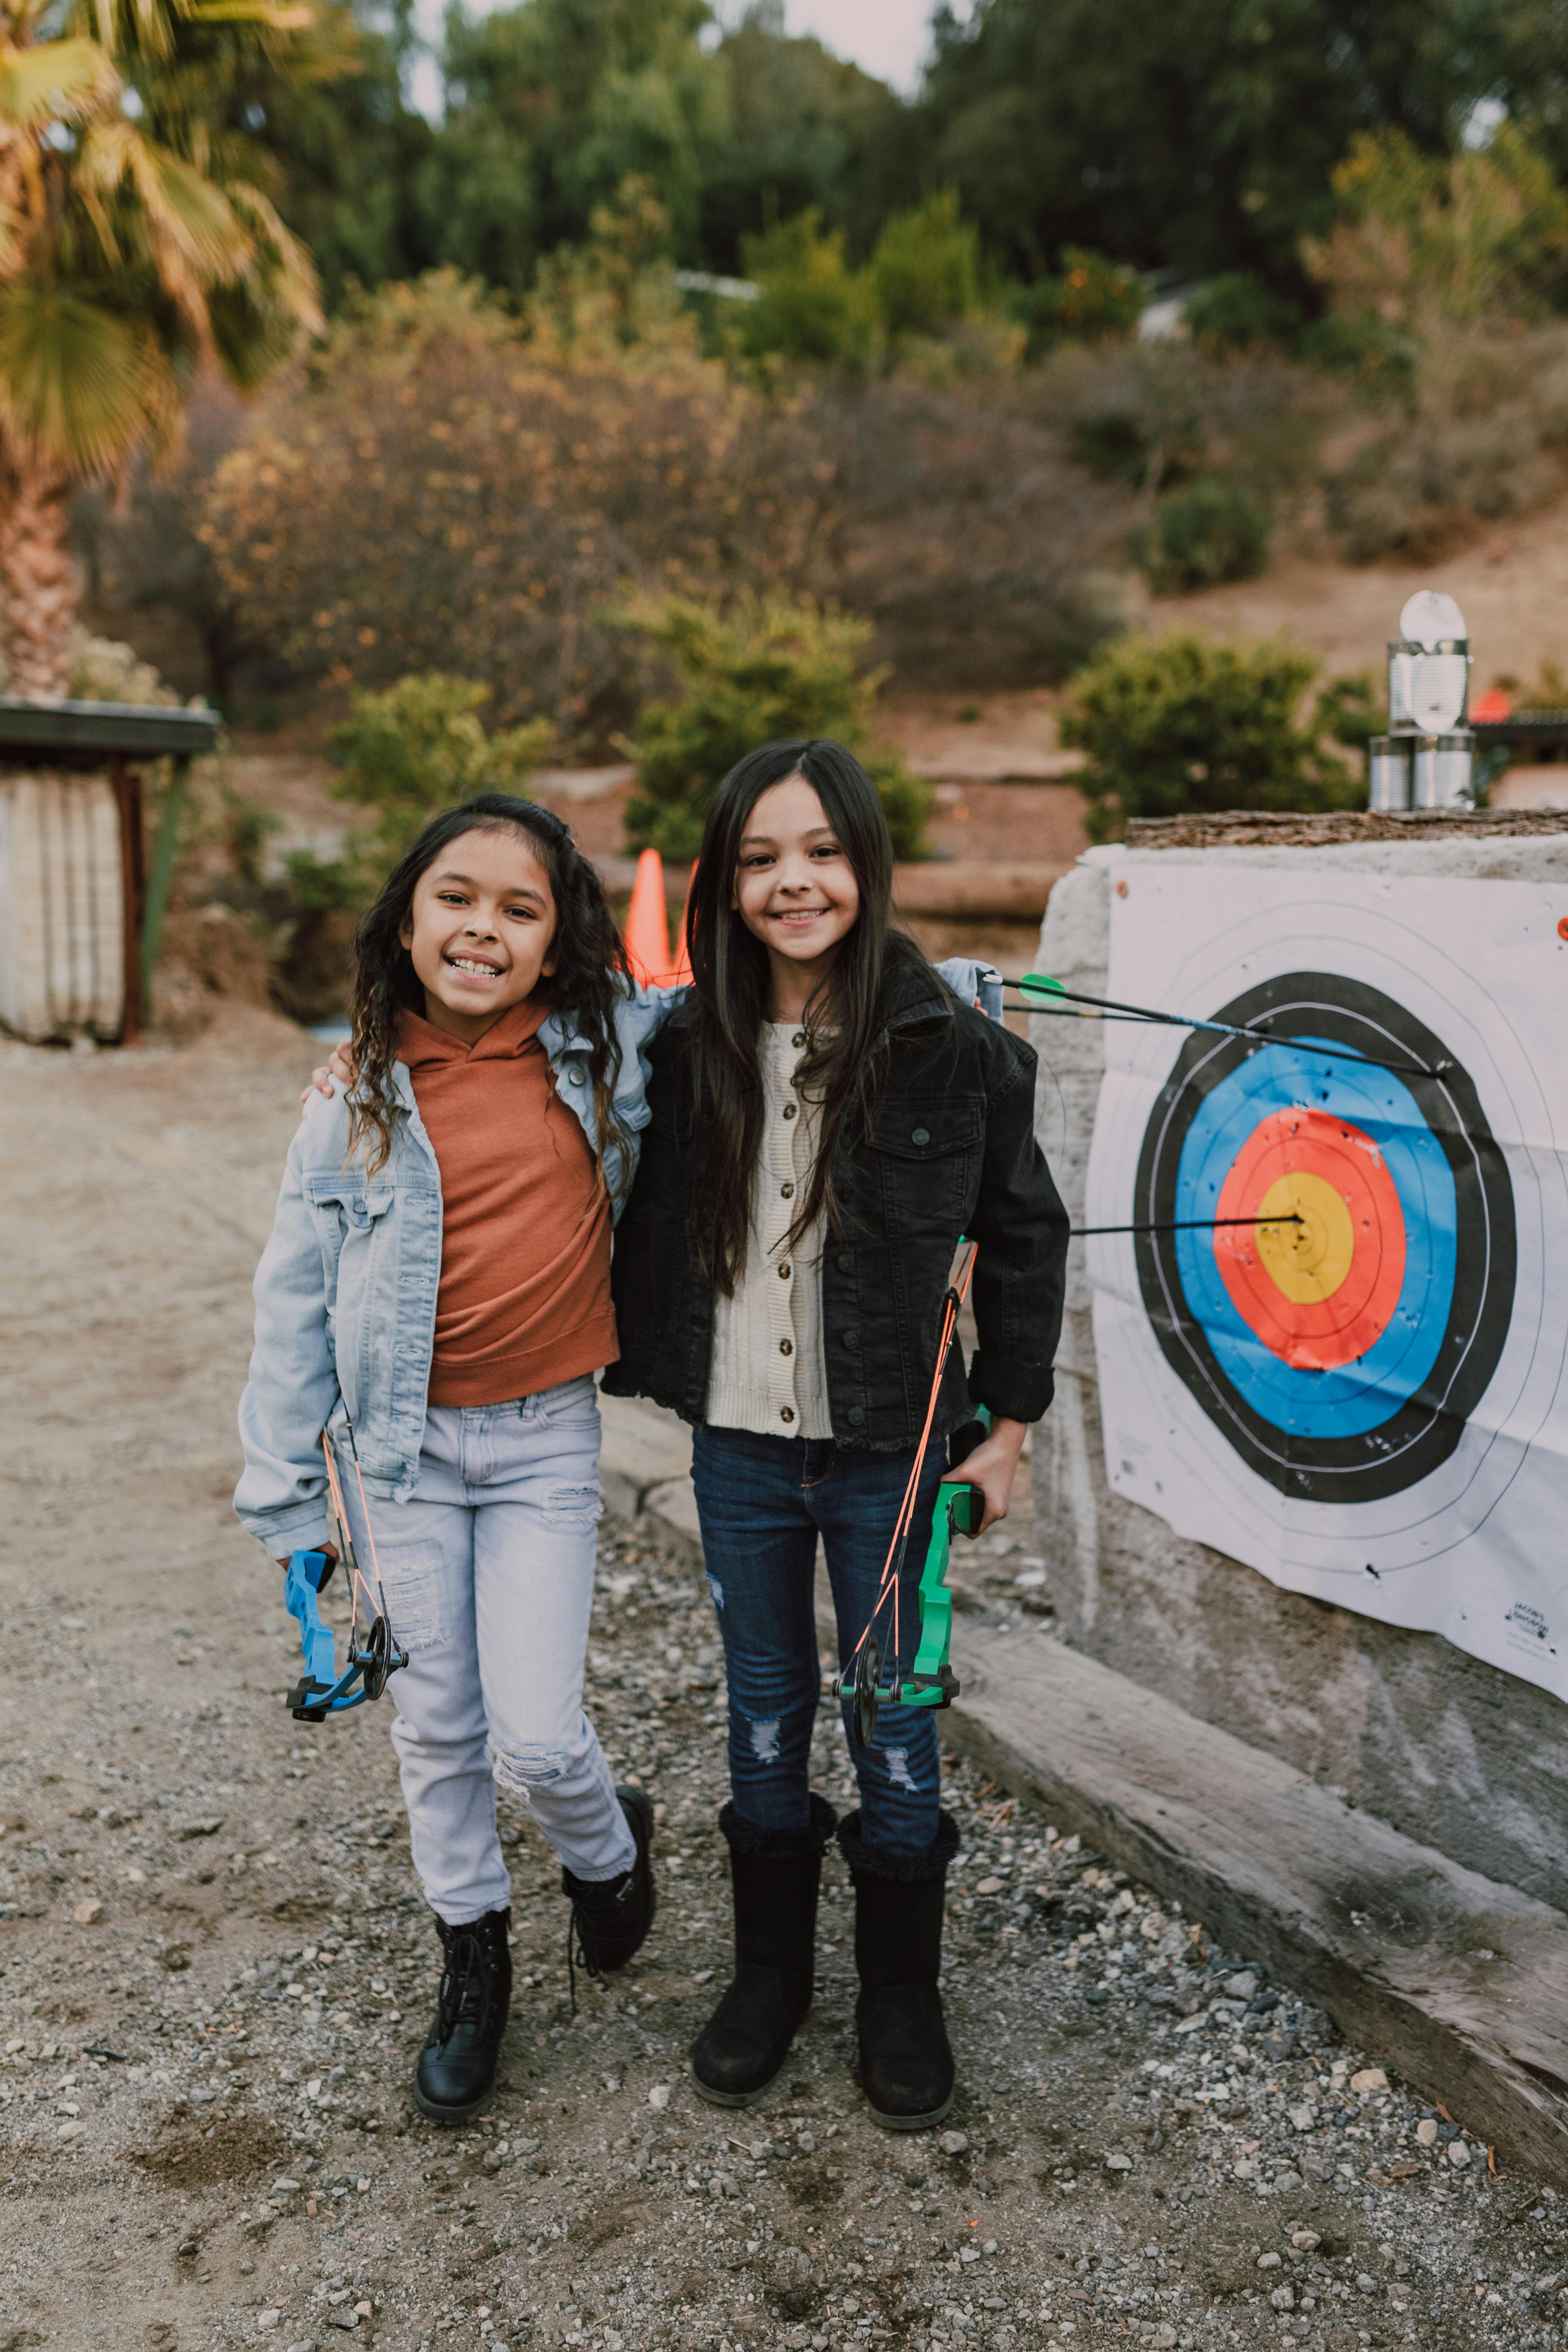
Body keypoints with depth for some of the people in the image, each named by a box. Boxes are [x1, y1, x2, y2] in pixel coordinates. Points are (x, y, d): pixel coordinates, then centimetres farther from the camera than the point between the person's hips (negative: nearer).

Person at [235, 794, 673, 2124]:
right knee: (439, 1725, 12)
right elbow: (295, 1301, -1)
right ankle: (473, 1960, 36)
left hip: (547, 1437, -1)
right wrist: (288, 1497, -1)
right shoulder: (360, 1099, -6)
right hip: (406, 1441, 1)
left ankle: (607, 1848, 31)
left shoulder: (607, 1049, -6)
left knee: (537, 1736, -5)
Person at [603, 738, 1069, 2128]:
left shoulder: (953, 1047, -10)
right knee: (764, 1717, 17)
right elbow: (649, 1228, 8)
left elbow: (1025, 1236, -2)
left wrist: (1009, 1424, -2)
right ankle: (768, 1976, 36)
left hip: (889, 1451, -2)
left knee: (894, 1727, 11)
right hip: (739, 1449, 3)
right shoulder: (688, 1047, -2)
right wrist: (646, 1376, 4)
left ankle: (901, 2000, 32)